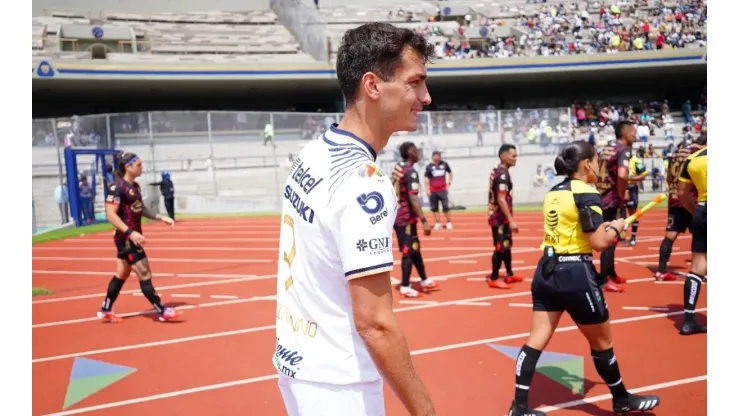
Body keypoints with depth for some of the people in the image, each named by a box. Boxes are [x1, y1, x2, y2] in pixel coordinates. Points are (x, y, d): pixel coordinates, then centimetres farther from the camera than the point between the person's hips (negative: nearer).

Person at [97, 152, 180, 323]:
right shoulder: (117, 187, -18)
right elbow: (110, 215, -23)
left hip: (131, 237, 10)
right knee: (145, 274, -5)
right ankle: (162, 312, 1)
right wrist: (130, 232, -29)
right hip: (126, 238, -9)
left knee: (121, 274, 16)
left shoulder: (135, 186, 10)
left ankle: (106, 310, 28)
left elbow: (141, 208, 21)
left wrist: (160, 217, 12)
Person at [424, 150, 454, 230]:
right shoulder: (429, 166, -4)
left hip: (443, 190, 1)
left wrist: (449, 182, 10)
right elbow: (426, 179, -4)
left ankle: (449, 222, 10)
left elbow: (450, 172, 19)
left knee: (446, 207, 0)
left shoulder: (444, 164, 3)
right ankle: (438, 223, 13)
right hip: (433, 191, -1)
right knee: (434, 208, 4)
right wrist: (427, 189, -9)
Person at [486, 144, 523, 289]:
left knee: (507, 245, 18)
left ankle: (509, 274, 29)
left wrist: (509, 219, 22)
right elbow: (501, 200, -25)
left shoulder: (497, 172, 11)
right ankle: (494, 278, 6)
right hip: (500, 218, -10)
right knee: (501, 247, -3)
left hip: (500, 217, 10)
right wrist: (511, 220, -24)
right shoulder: (502, 175, -20)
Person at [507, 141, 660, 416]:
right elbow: (598, 242, -18)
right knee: (602, 342, 13)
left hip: (547, 270, 7)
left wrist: (603, 227, 14)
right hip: (575, 273, -7)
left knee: (536, 340, 7)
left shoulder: (553, 193, 10)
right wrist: (616, 227, 0)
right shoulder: (586, 193, -13)